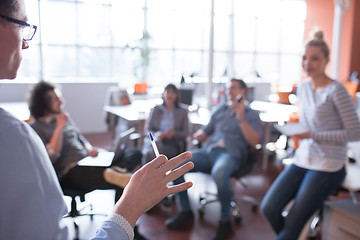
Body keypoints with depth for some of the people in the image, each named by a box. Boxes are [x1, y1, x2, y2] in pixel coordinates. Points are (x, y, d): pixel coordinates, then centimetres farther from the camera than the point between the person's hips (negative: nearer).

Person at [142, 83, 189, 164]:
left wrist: (174, 133, -11)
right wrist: (155, 134, -8)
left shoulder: (182, 112, 17)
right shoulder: (155, 110, 20)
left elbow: (185, 133, 11)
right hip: (154, 140, 1)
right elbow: (147, 130, 15)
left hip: (172, 143, -1)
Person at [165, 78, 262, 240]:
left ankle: (225, 220, -18)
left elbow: (254, 142, -3)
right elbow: (205, 131, 29)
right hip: (208, 151, 5)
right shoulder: (220, 110, 25)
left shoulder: (251, 114, 11)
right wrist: (193, 137, 8)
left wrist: (241, 118, -11)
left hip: (231, 154, -5)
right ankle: (185, 212, -4)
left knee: (219, 173, -40)